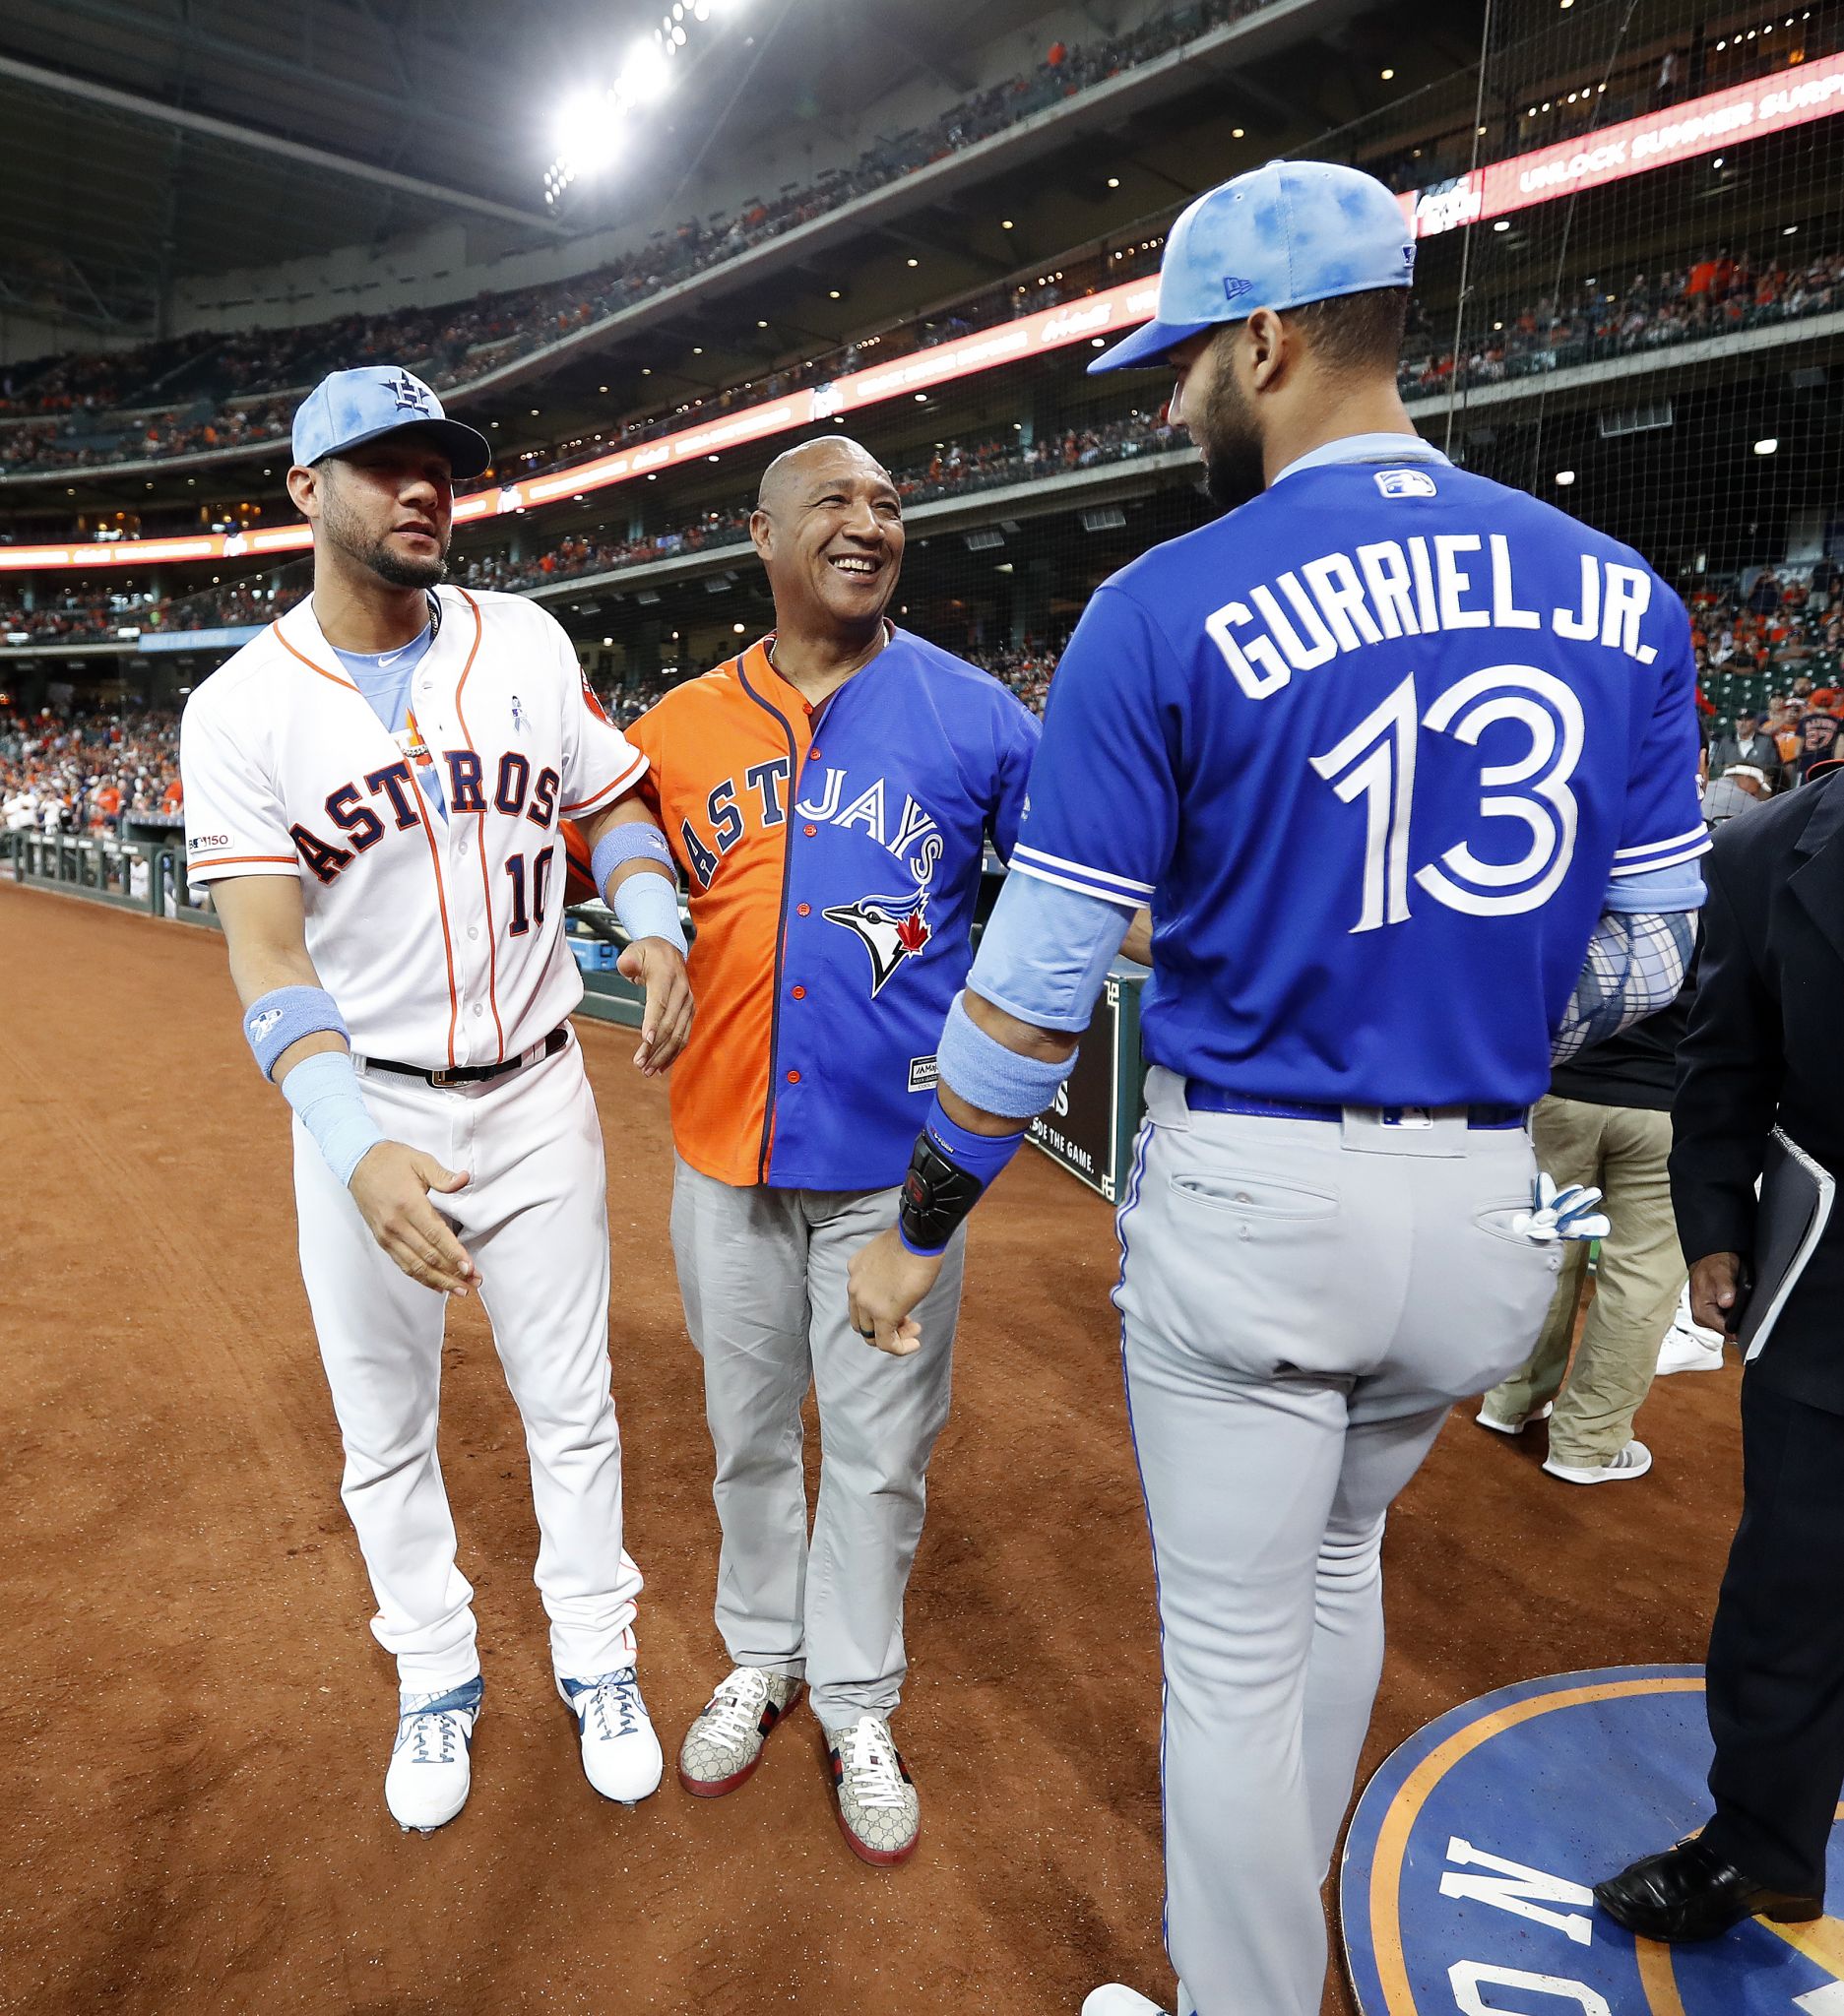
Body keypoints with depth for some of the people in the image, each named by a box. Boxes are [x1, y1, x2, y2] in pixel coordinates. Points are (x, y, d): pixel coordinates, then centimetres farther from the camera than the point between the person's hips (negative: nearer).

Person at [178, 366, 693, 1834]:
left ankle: (598, 1662, 36)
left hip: (537, 1097, 2)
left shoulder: (525, 643, -1)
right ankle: (436, 1682, 39)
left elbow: (615, 806, 8)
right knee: (386, 1434, 14)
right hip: (363, 1112, -1)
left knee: (572, 1408, 13)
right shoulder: (242, 710, -8)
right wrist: (356, 1146, -32)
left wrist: (654, 926, -15)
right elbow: (267, 954, -16)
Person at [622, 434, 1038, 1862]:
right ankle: (763, 1658, 43)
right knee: (749, 1434, 19)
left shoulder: (974, 714, -3)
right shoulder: (682, 729, 3)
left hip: (897, 1157, -2)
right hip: (728, 1152, 3)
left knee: (878, 1452, 11)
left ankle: (858, 1704, 35)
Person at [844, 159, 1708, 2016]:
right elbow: (1642, 957, 6)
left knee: (1235, 1640, 13)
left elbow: (1034, 993, -13)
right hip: (1490, 1204, 7)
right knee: (1338, 1551, 30)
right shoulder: (1616, 595, 2)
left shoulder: (1166, 611, -13)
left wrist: (918, 1227, 0)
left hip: (1247, 1194, -6)